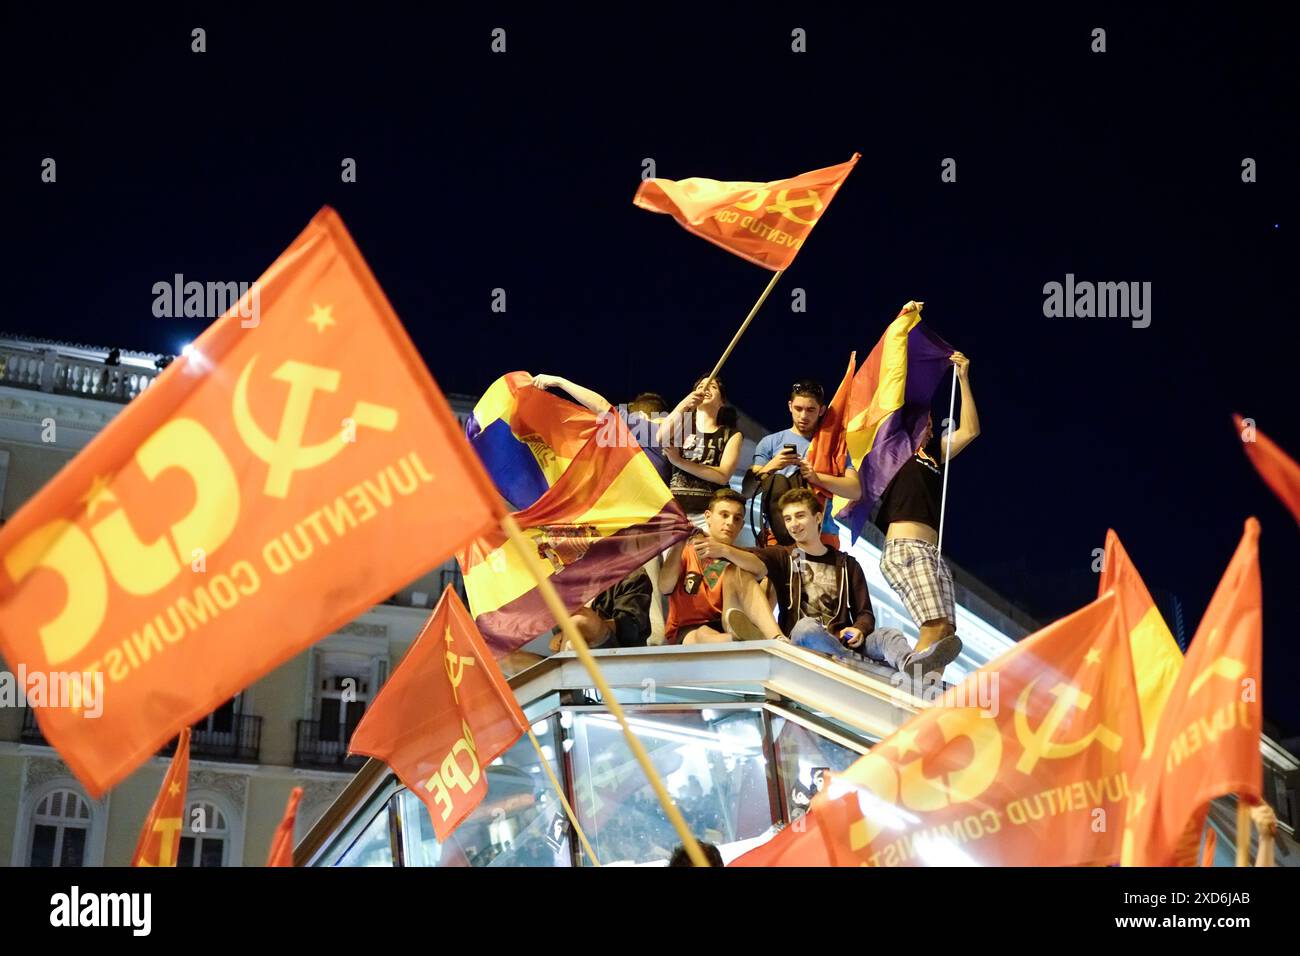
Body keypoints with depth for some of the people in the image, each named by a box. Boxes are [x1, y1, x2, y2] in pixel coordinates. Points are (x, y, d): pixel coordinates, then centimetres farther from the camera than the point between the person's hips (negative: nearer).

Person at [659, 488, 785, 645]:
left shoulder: (738, 555, 18)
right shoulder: (686, 550, 11)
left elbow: (761, 569, -9)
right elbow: (664, 588, -8)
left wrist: (724, 550, -25)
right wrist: (679, 545, -18)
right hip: (686, 632, -2)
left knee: (736, 571, -18)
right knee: (703, 635, -37)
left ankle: (776, 639, -40)